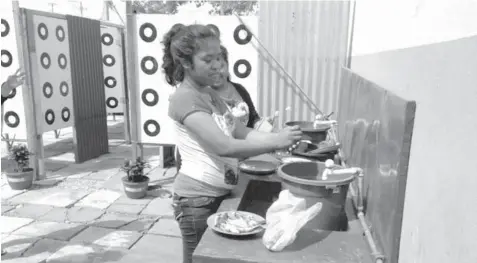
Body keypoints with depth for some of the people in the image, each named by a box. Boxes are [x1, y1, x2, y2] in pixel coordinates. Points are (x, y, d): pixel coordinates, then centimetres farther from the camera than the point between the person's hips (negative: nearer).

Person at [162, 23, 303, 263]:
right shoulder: (184, 98, -19)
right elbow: (224, 146, -28)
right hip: (198, 199, -8)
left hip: (219, 194, 9)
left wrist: (276, 136, -11)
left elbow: (242, 133, 5)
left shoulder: (211, 95, 10)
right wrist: (275, 143, -25)